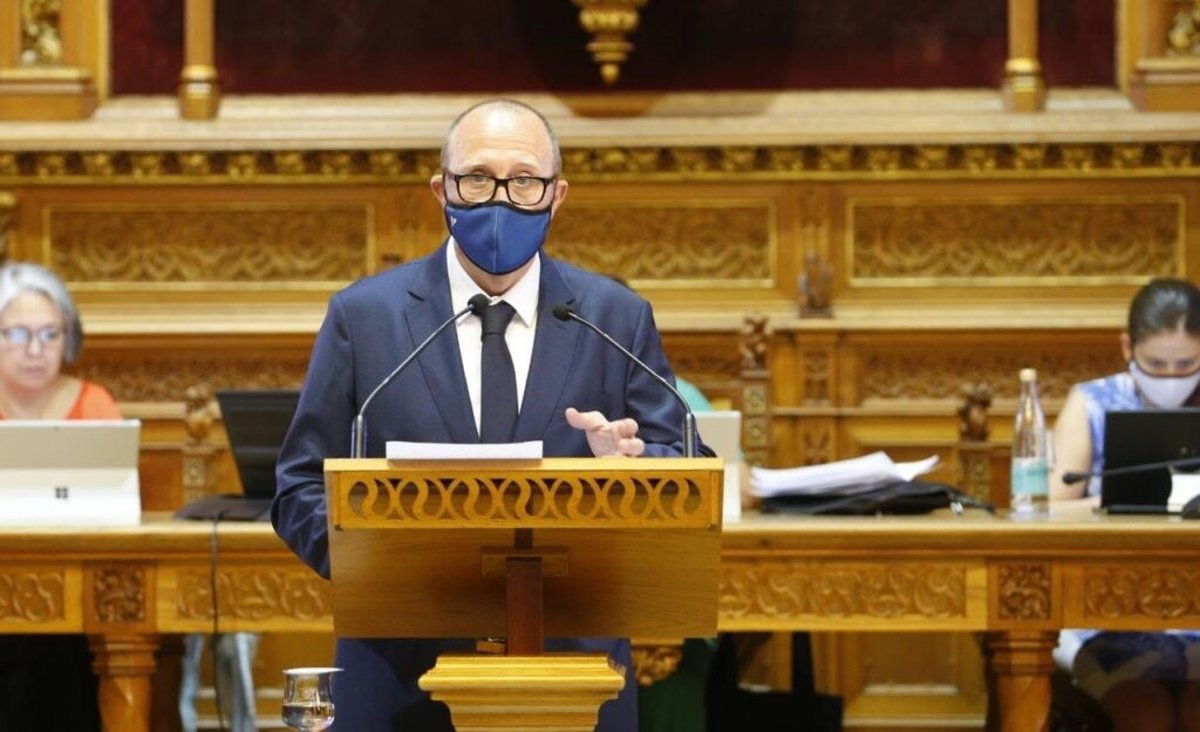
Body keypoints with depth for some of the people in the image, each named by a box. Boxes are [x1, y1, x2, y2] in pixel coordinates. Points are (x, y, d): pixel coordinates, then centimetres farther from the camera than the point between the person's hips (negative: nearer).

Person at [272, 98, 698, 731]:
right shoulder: (364, 316, 3)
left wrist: (631, 467, -22)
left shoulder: (618, 319, 5)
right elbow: (302, 490, 1)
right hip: (402, 679, -1)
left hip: (573, 678, 1)